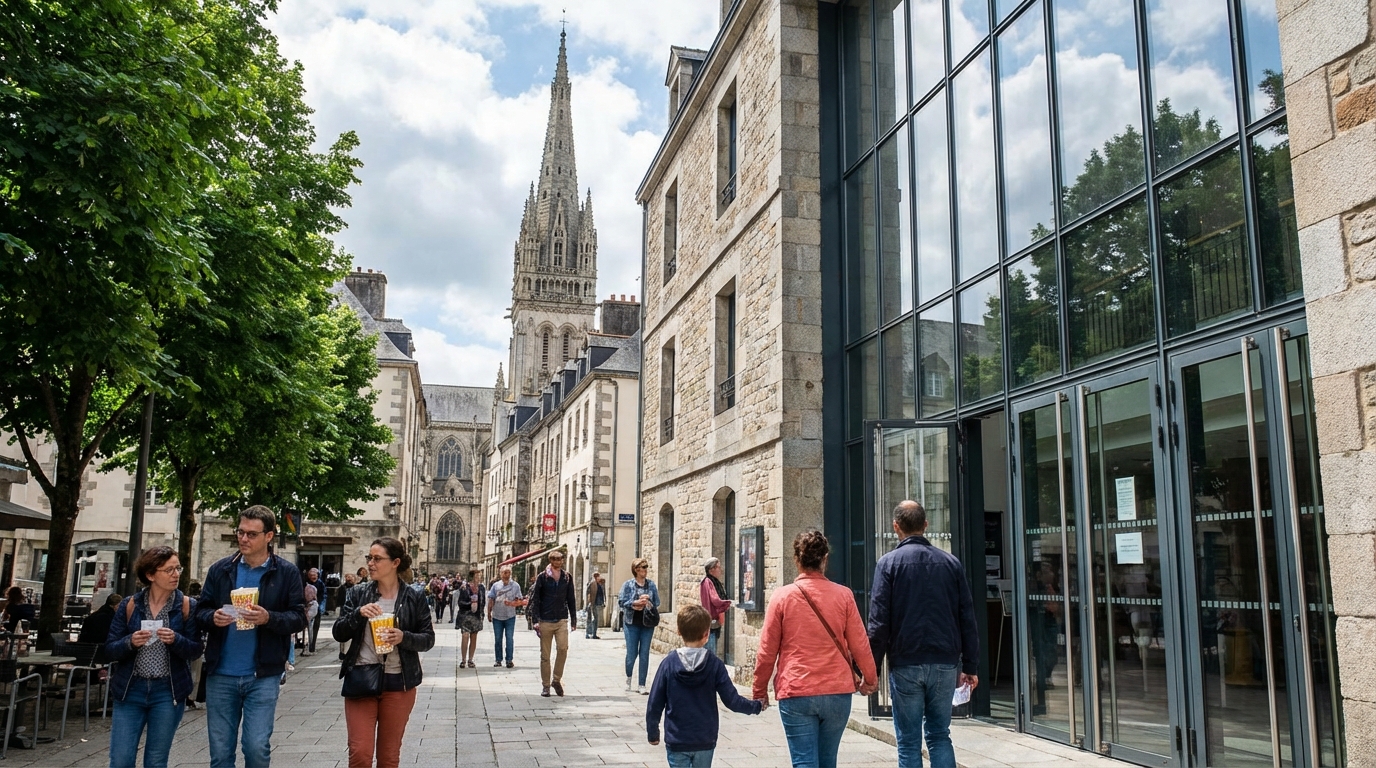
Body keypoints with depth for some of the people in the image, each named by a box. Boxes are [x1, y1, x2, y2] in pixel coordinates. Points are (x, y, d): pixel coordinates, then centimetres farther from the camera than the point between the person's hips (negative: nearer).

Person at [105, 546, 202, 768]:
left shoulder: (187, 606, -2)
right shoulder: (129, 605, 0)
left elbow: (195, 650, -3)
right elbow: (110, 649, 2)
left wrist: (175, 640, -22)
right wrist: (130, 642, -19)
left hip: (168, 692, -1)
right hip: (130, 690, 1)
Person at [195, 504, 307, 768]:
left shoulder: (286, 572, -3)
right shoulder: (220, 569, 5)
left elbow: (299, 617, -4)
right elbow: (200, 610, 9)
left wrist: (269, 618, -23)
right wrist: (212, 617, -14)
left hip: (263, 676, -3)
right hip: (221, 675, 3)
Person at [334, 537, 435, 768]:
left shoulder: (414, 599, -2)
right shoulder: (357, 594, 3)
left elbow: (428, 639, 0)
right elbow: (338, 633, 1)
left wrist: (404, 638, -20)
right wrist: (358, 614, -18)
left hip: (398, 684, -1)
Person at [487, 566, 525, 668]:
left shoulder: (515, 585, 0)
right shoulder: (496, 585, 4)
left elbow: (518, 600, 3)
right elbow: (491, 600, 6)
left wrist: (512, 603, -16)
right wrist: (489, 613, 2)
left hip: (510, 616, -2)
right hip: (497, 616, 2)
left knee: (510, 638, -2)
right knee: (498, 639, 8)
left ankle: (509, 660, 5)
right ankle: (498, 660, 17)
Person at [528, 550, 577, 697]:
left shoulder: (567, 577, 8)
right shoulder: (542, 577, 0)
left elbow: (571, 599, 14)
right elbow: (535, 599, 0)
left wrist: (573, 619, 11)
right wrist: (536, 620, -7)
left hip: (562, 620, 1)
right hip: (545, 621, -1)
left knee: (563, 648, -16)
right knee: (545, 655, 3)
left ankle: (556, 679, 2)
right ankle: (546, 685, 14)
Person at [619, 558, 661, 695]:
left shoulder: (651, 585, 6)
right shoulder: (628, 584, -2)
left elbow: (656, 603, 5)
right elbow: (622, 601, -8)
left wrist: (646, 604, -12)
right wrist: (636, 603, -19)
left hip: (647, 623, 2)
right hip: (632, 623, -2)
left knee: (644, 654, 1)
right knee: (631, 653, 1)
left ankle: (642, 685, 9)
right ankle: (628, 677, 30)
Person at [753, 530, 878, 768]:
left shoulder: (782, 596, -5)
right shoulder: (843, 595, -2)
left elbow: (767, 651, -1)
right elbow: (859, 644, 3)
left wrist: (759, 690, 11)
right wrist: (870, 679, 20)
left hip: (795, 693, -2)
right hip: (837, 691, 2)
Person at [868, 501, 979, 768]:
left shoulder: (888, 563, -5)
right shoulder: (951, 563, 6)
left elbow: (879, 622, -9)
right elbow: (967, 619, 6)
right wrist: (970, 667, 12)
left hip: (905, 665, -3)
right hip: (945, 663, 3)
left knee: (909, 742, 5)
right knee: (940, 736, 14)